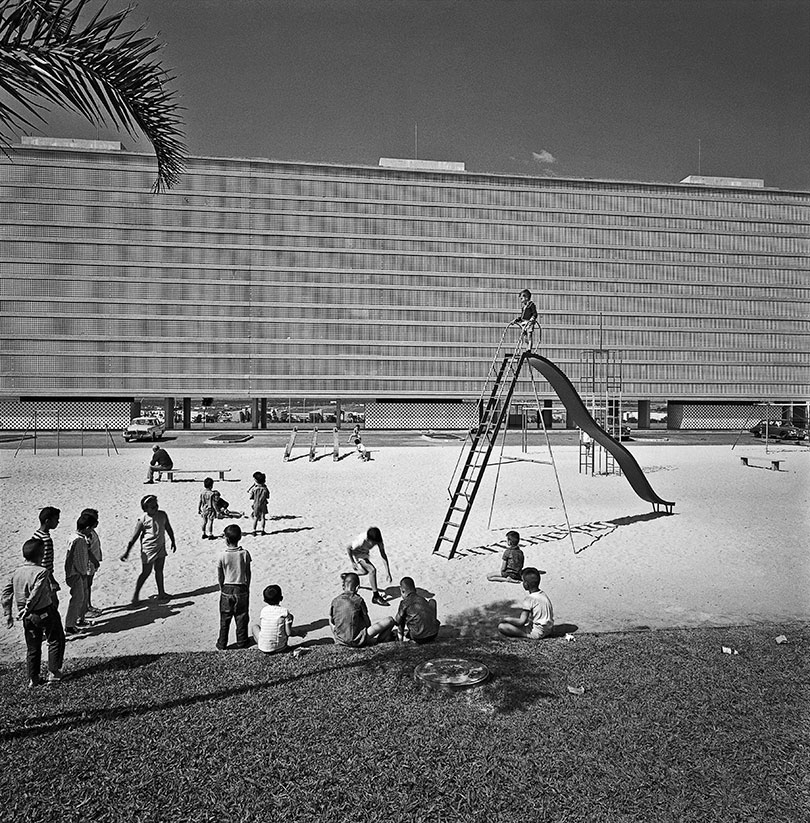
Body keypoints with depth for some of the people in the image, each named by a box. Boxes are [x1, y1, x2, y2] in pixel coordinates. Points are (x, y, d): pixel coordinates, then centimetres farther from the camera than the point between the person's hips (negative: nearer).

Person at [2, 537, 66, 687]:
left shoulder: (16, 572, -1)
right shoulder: (42, 572, -21)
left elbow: (5, 595, 2)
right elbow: (35, 595, -29)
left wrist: (8, 614, 9)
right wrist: (26, 609, -18)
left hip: (28, 618, 6)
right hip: (45, 612, -6)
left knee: (33, 648, 18)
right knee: (55, 641, 14)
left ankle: (33, 680, 25)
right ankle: (54, 673, 16)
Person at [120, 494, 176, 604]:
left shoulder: (162, 515, -3)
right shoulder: (143, 520, -17)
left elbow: (168, 528, 12)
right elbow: (134, 537, -12)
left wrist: (173, 541, 18)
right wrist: (126, 552, -11)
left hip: (161, 547, 5)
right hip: (148, 549, -5)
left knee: (159, 570, 15)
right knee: (146, 572, 2)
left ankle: (161, 593, 25)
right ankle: (135, 595, 16)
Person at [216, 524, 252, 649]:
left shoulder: (223, 555, -13)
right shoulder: (245, 553, -10)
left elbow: (219, 576, -4)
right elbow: (248, 573, -2)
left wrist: (222, 588, 12)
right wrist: (247, 588, 11)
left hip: (227, 589, 0)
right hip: (241, 589, 1)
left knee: (225, 618, 12)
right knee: (241, 617, 13)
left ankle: (222, 644, 21)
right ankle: (241, 642, 23)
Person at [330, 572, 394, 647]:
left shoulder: (335, 601, 3)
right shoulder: (358, 600, -8)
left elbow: (332, 623, 9)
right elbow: (367, 622, -2)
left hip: (340, 641, 6)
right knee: (390, 621, -1)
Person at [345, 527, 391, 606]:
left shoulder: (378, 540, -26)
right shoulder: (361, 540, -40)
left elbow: (383, 555, -21)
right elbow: (348, 548, -23)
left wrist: (388, 573, -24)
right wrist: (352, 563, -17)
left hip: (365, 553, 7)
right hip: (356, 554, -7)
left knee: (365, 571, 25)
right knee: (372, 570, -21)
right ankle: (375, 596, -13)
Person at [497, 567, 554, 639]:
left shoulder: (530, 598, -18)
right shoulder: (544, 594, 5)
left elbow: (521, 621, -21)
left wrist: (507, 619, -5)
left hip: (538, 632, -9)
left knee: (501, 626, -15)